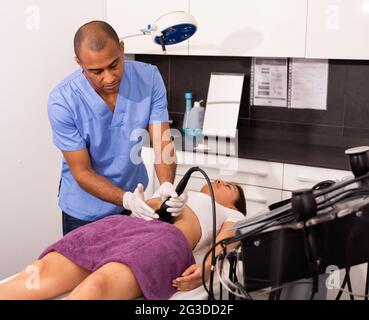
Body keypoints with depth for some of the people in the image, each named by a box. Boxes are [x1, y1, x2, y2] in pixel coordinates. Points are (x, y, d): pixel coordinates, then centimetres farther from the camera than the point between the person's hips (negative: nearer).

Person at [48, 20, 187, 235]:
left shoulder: (149, 77, -18)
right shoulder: (63, 101, -25)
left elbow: (163, 142, -17)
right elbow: (82, 172, -20)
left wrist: (167, 185, -37)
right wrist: (126, 200, -34)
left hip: (136, 195, 3)